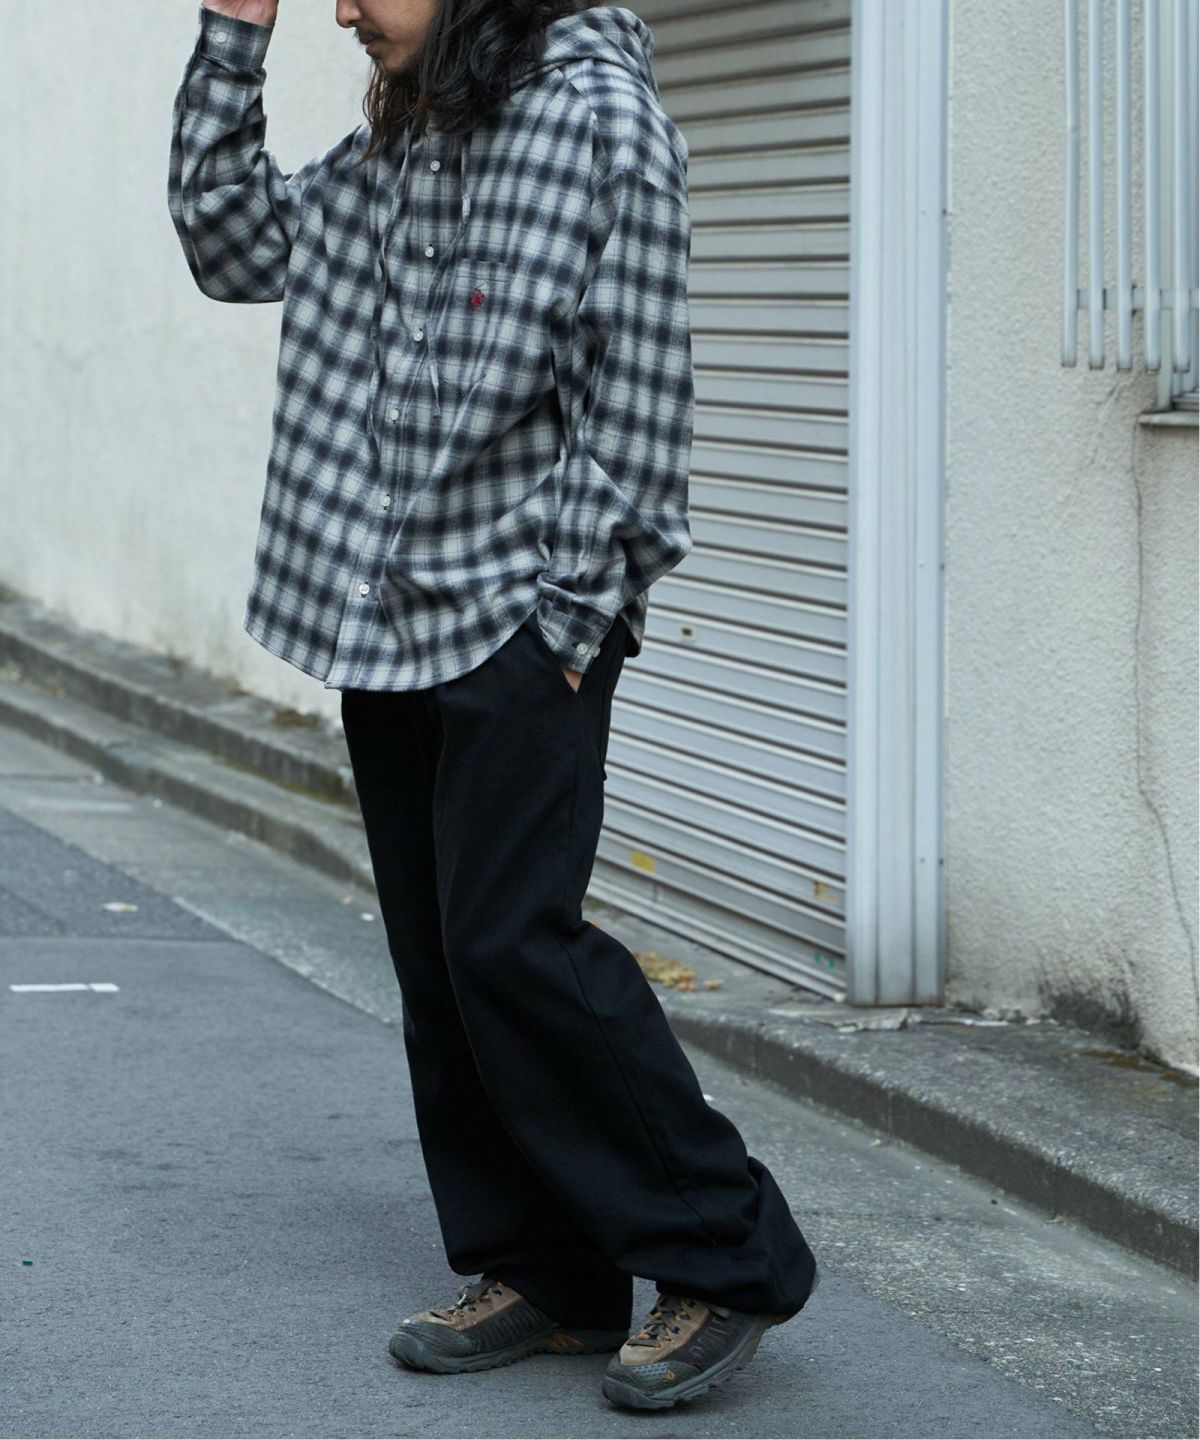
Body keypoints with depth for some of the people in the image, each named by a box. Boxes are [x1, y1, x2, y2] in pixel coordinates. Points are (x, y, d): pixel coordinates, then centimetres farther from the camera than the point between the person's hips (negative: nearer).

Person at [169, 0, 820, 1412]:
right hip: (385, 620, 8)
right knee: (437, 962, 8)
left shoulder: (596, 119, -11)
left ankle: (727, 1260, -3)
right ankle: (542, 1277, 17)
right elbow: (229, 237, 23)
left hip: (521, 621, -8)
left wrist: (573, 612, -14)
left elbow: (633, 392, -13)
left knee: (513, 943, -13)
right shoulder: (389, 150, 13)